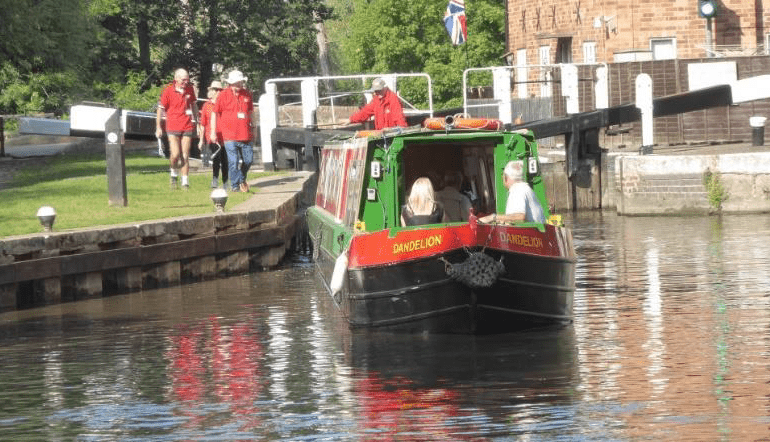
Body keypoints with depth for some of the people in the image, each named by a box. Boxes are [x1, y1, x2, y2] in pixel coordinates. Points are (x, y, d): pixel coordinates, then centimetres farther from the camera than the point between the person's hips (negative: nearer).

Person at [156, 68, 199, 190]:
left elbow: (194, 105, 21)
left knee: (185, 156, 0)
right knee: (175, 154, -13)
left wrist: (195, 120, 21)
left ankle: (185, 181, 6)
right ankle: (174, 173, 15)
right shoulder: (168, 91, -6)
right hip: (173, 128, -3)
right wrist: (158, 127, -2)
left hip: (187, 127, 3)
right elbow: (160, 109, 0)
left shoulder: (190, 89, 4)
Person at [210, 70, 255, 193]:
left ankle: (242, 178, 32)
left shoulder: (247, 95, 11)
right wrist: (213, 131, -4)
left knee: (248, 160, 7)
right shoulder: (223, 95, -1)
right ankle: (235, 186, 1)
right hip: (230, 135, -4)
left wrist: (253, 127, 22)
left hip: (245, 135, 4)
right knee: (233, 161, -6)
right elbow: (214, 113, 0)